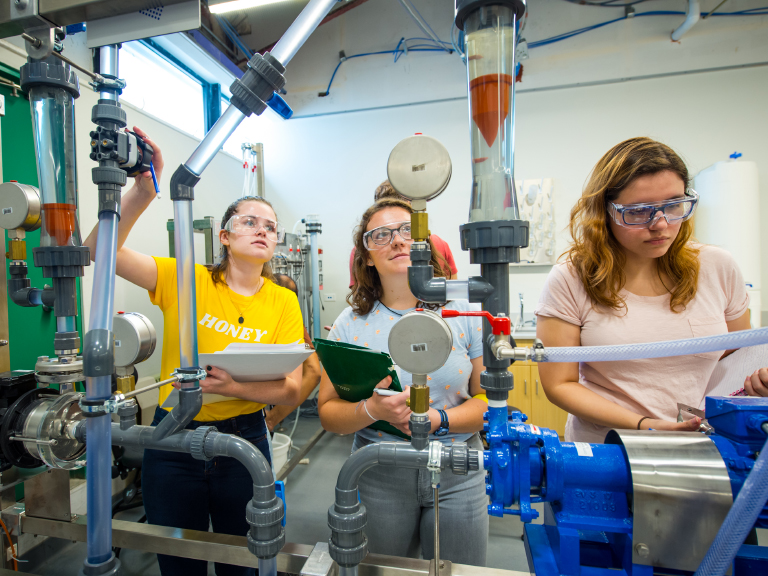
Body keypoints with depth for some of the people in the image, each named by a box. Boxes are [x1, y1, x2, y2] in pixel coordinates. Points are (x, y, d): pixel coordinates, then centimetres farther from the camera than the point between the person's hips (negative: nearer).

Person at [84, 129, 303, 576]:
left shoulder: (283, 302, -6)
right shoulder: (184, 280, -6)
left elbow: (292, 390, -10)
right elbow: (101, 251, -17)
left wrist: (235, 386, -27)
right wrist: (143, 192, -30)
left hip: (244, 439, 1)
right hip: (173, 439, 0)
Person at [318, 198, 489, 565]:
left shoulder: (463, 312, -5)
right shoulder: (351, 324, -6)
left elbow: (490, 399, -4)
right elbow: (328, 413, -4)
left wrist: (439, 419, -20)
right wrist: (372, 411, -23)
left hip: (457, 473, 1)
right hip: (378, 476, 0)